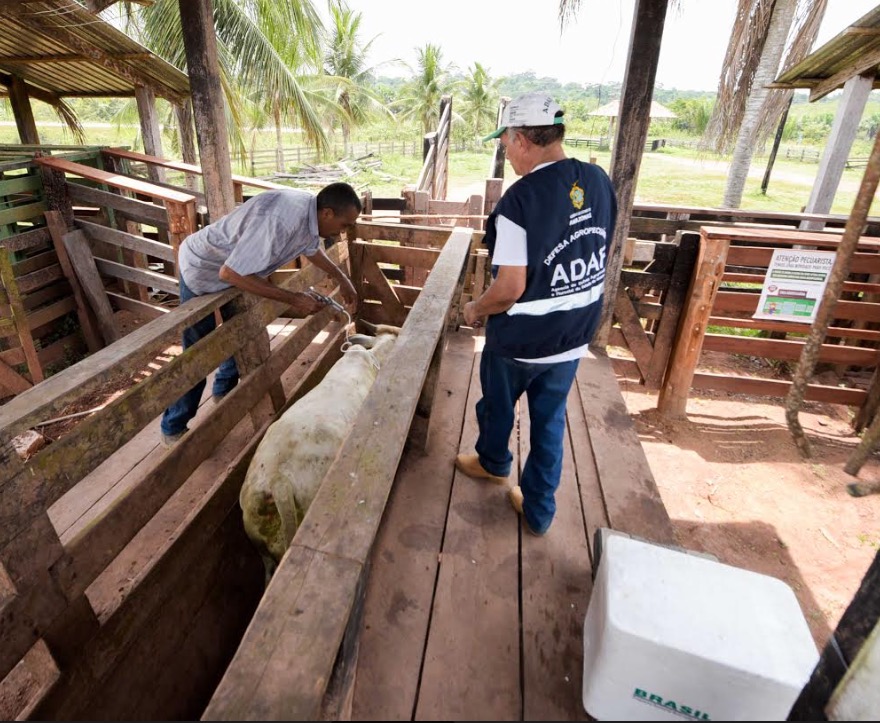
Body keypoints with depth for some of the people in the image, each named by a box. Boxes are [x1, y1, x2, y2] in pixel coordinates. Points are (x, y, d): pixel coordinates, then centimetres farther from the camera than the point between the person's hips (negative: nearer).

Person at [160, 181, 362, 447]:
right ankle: (173, 429, 17)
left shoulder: (311, 210, -11)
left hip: (237, 268, 8)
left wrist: (343, 280, 10)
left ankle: (225, 390, 44)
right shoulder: (281, 219, -39)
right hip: (202, 272, -8)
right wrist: (292, 298, -33)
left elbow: (312, 248, 13)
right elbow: (230, 273, -36)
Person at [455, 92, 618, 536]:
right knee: (550, 419, 19)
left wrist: (475, 309, -5)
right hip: (575, 334, 6)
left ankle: (493, 463, 51)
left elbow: (510, 289, -25)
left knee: (498, 405, 23)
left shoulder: (520, 199, -25)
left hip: (520, 340, -6)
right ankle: (539, 511, 33)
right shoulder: (599, 182, -3)